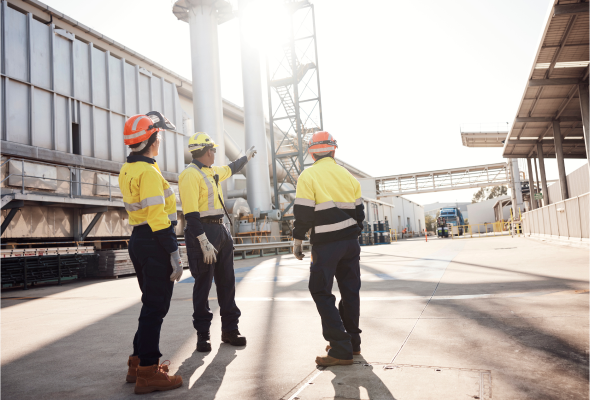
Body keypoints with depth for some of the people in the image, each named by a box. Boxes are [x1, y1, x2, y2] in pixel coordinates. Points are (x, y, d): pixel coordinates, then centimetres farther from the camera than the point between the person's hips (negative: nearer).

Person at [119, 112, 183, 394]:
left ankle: (139, 361, 30)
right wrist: (174, 254, -21)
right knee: (156, 307, -2)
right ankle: (147, 373, 6)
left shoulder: (127, 169, 10)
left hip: (138, 241, 10)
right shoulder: (149, 172, -18)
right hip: (155, 244, -10)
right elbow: (157, 218, -23)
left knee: (151, 303, 20)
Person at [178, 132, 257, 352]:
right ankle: (202, 334, 14)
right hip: (202, 233, -9)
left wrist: (247, 156, 52)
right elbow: (191, 214, -20)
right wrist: (204, 243, -24)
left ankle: (230, 329, 22)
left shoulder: (212, 172, 15)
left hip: (220, 231, 9)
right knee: (202, 285, 1)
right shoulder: (190, 175, -13)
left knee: (227, 282, 11)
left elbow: (231, 169, 39)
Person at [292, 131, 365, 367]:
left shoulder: (308, 176, -7)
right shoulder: (347, 175, 10)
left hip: (325, 244, -6)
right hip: (350, 241, 6)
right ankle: (352, 342, 25)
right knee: (350, 290, 14)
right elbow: (359, 211, 14)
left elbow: (303, 213, -12)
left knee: (321, 292, 0)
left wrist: (297, 241, -2)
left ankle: (341, 349, -4)